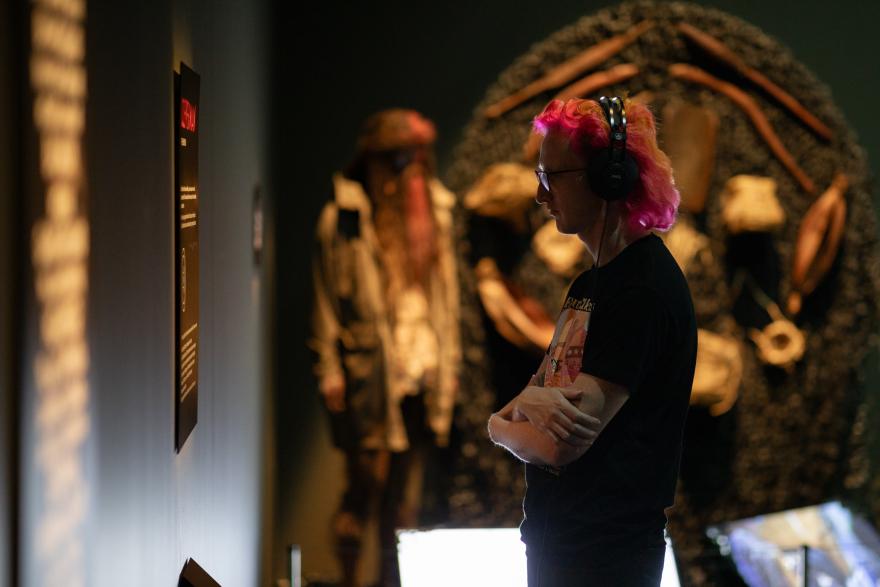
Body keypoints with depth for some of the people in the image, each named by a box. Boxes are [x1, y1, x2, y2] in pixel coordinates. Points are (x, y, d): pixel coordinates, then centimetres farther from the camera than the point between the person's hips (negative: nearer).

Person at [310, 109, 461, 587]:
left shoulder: (435, 211, 12)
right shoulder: (343, 217, -4)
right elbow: (328, 299, -4)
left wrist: (450, 361, 15)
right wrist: (331, 371, -8)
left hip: (423, 371, 5)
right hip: (370, 372, -5)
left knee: (408, 489, 8)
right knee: (367, 479, -6)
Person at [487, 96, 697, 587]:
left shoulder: (645, 289, -18)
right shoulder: (592, 281, 14)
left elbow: (560, 446, -22)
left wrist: (502, 427, -2)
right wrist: (528, 403, -12)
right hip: (552, 536, 9)